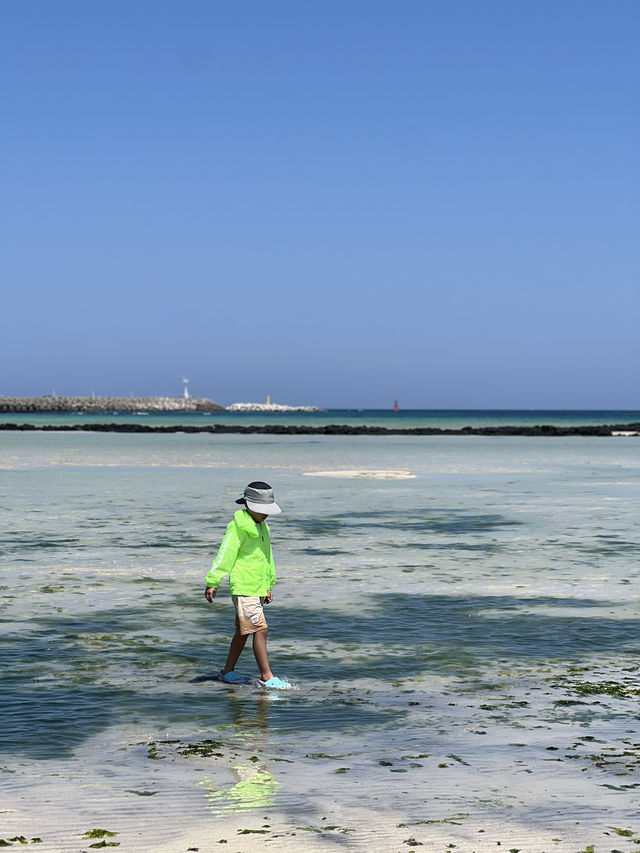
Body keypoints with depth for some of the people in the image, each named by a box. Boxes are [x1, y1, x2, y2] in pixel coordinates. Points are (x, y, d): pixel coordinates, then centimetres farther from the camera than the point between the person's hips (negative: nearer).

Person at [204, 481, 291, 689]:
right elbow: (225, 554, -15)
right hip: (243, 587, -9)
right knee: (260, 630, -11)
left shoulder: (263, 527, 15)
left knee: (243, 631, 15)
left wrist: (269, 585, 27)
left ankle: (228, 671, 26)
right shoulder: (238, 527, -12)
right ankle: (267, 677, -8)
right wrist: (212, 582, -17)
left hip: (257, 588, 9)